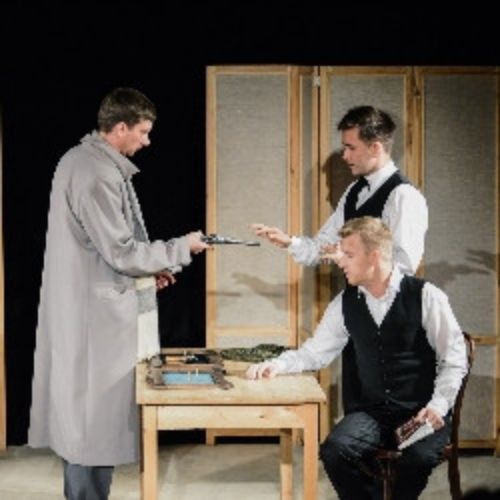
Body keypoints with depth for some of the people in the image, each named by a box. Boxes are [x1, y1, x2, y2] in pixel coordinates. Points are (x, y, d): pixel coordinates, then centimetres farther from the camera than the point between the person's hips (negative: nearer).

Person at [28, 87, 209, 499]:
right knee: (97, 414, -1)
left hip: (84, 307, 10)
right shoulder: (98, 175, -21)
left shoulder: (81, 159, 11)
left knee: (84, 412, 17)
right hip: (97, 314, -10)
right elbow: (121, 253, -20)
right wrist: (180, 249, -8)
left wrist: (148, 267, 13)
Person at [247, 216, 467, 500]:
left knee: (418, 458, -34)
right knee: (334, 451, -26)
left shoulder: (425, 296, -5)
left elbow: (455, 359, -2)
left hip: (423, 413, -3)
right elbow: (315, 353, 12)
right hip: (374, 411, 3)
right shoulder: (346, 303, 6)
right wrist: (278, 364, -6)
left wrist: (438, 405, -15)